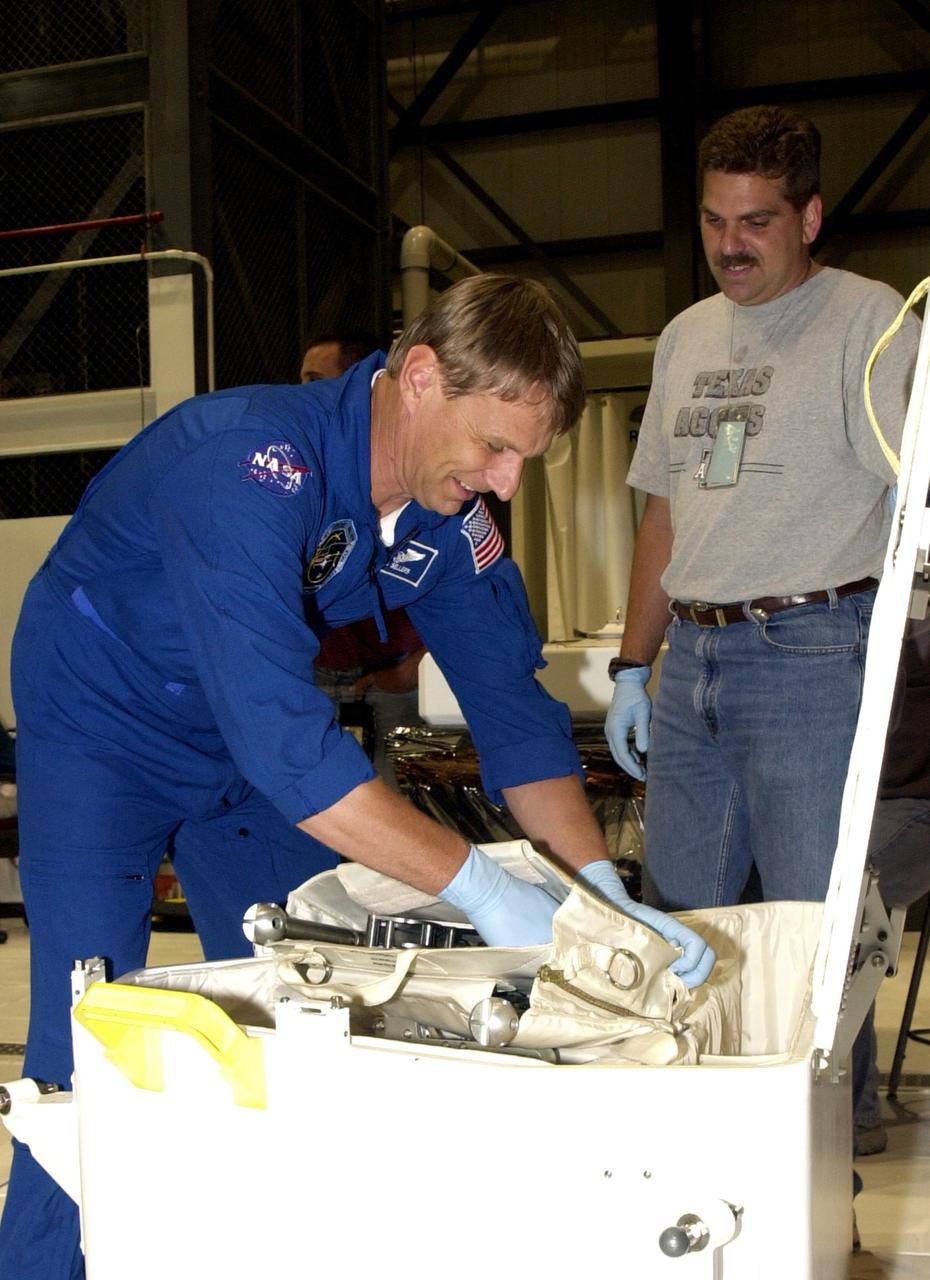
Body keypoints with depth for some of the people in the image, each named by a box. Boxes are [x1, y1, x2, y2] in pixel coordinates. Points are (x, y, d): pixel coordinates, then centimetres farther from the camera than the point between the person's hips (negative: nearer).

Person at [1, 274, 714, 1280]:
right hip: (101, 729, -6)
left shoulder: (451, 512, -13)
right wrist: (477, 885, -43)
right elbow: (281, 737, -44)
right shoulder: (252, 463, -36)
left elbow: (512, 702, -10)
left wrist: (599, 886, -23)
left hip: (254, 741, 7)